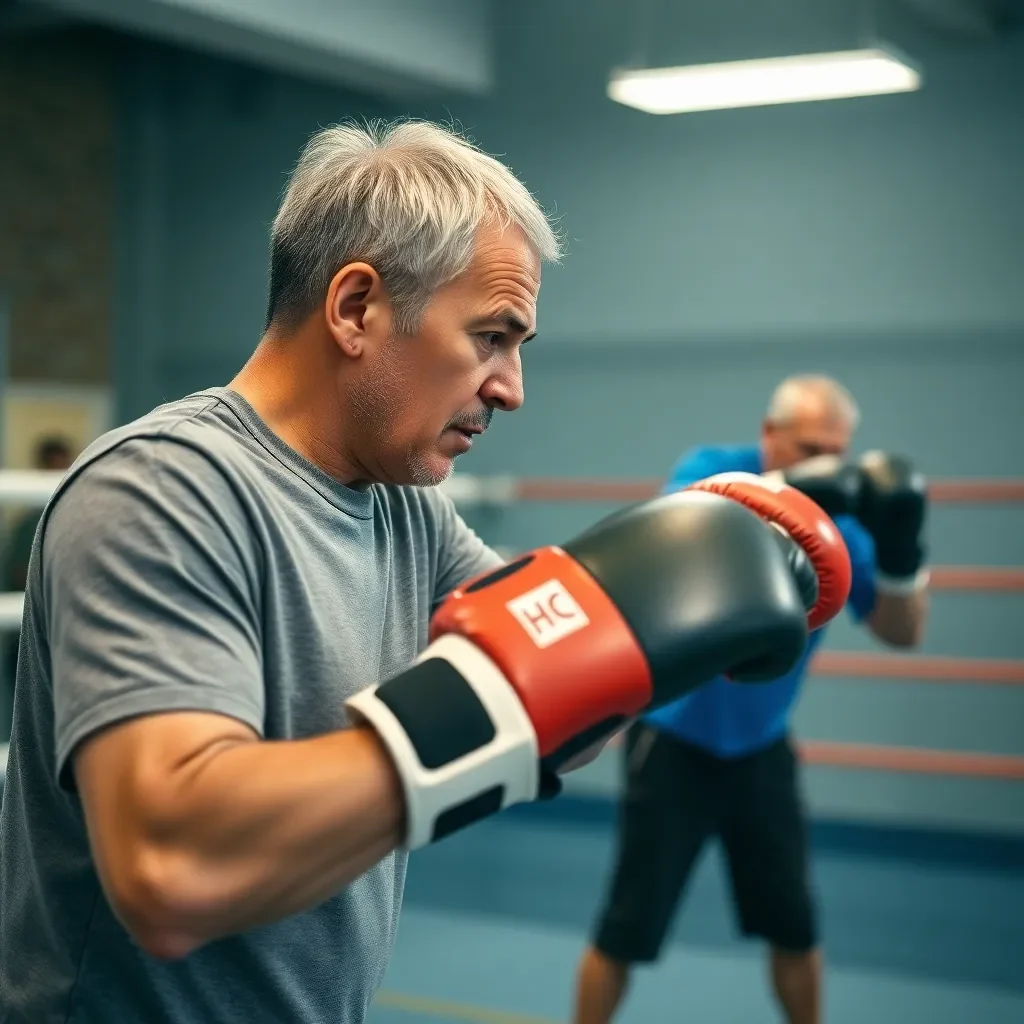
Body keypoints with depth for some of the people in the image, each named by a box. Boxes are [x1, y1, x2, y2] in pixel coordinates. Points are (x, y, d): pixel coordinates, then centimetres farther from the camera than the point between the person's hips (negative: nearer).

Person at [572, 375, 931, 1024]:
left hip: (761, 749, 4)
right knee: (628, 929, 1)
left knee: (795, 926, 11)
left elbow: (904, 632, -7)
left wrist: (902, 549, -27)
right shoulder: (712, 470, -14)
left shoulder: (840, 516, -5)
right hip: (674, 740, -3)